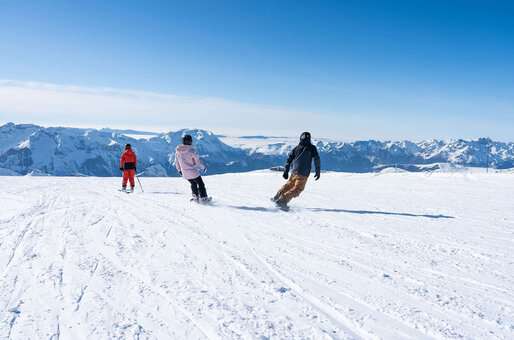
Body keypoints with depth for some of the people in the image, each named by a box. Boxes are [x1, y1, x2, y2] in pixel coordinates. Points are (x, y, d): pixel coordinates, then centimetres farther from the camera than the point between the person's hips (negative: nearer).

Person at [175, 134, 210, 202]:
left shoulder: (177, 151, -3)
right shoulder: (191, 150, -20)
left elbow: (176, 162, 7)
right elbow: (198, 161, -13)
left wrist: (179, 170, 24)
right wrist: (203, 167, 5)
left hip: (185, 174, 5)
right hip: (193, 172, -5)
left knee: (193, 184, 28)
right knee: (200, 184, 15)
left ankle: (195, 197, 31)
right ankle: (203, 198, 17)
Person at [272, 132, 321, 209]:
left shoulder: (297, 148, 12)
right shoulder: (312, 148, 2)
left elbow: (289, 159, 10)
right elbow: (317, 159, -5)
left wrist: (286, 171, 13)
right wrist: (318, 171, 2)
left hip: (294, 171, 5)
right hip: (303, 173, -5)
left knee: (290, 184, 24)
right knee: (297, 189, 0)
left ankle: (277, 197, 26)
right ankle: (282, 201, -11)